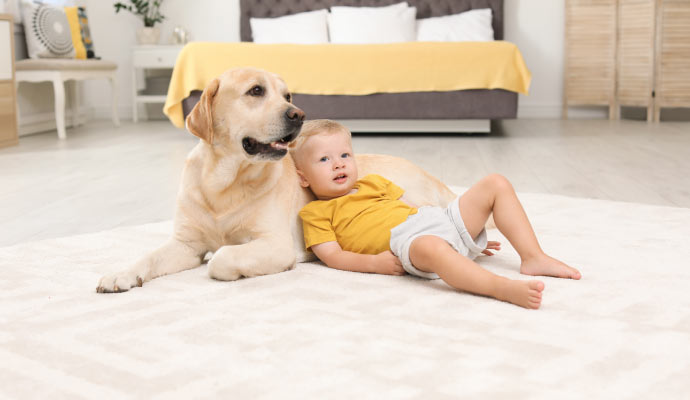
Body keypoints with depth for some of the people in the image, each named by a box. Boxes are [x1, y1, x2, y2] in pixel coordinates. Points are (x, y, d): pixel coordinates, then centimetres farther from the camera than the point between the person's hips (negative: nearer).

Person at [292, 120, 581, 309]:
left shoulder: (373, 183, 30)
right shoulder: (316, 213, 11)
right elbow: (332, 256, -1)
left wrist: (470, 236, 21)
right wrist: (373, 263, -20)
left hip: (436, 218, 8)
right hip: (402, 242, -8)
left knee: (496, 184, 3)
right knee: (431, 247, -44)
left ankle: (533, 257, -6)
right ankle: (502, 287, -55)